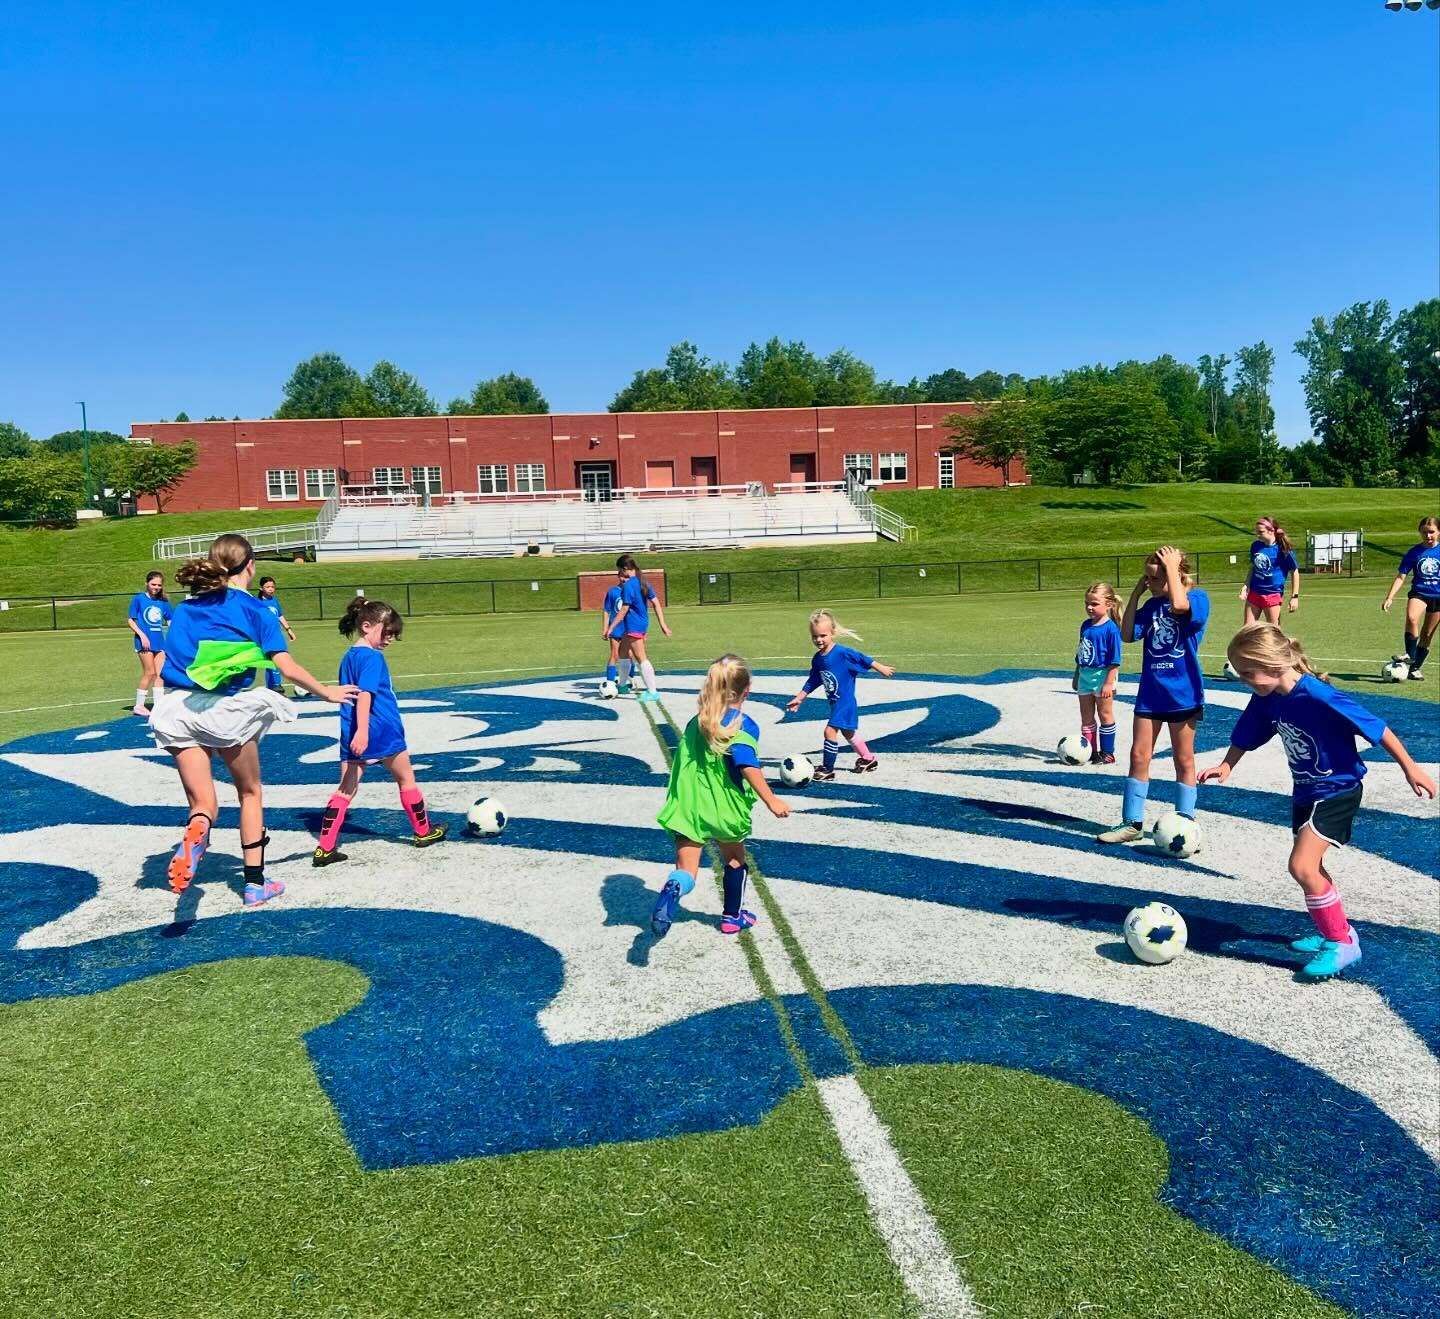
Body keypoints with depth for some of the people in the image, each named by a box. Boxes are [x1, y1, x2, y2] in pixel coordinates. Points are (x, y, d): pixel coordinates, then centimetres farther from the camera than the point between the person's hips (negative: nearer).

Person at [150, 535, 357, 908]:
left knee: (202, 803, 7)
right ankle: (255, 884, 19)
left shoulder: (185, 607, 15)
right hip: (226, 709, -3)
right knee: (250, 793, 17)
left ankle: (196, 832, -31)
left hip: (176, 708, 4)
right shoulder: (254, 609, 0)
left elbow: (168, 659, 13)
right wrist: (327, 693, 9)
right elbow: (288, 669, -4)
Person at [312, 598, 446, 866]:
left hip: (352, 733, 7)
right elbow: (364, 694, -24)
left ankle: (325, 848, -3)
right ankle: (424, 832, 27)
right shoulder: (373, 657, -14)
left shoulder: (349, 656, 13)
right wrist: (362, 730, -30)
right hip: (382, 733, -7)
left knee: (345, 789, 5)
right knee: (406, 779, 13)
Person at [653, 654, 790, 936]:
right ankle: (732, 917, 36)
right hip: (725, 808, -3)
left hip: (688, 808, 3)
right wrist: (771, 800, -24)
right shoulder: (744, 725, -10)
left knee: (686, 869, -2)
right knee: (734, 861, 23)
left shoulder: (696, 722, 9)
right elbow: (747, 765, -25)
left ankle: (673, 889, -36)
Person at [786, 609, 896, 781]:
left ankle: (827, 769, -8)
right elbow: (812, 682, 14)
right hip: (835, 702, 8)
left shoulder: (842, 652, -20)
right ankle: (868, 759, 40)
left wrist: (881, 668, -1)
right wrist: (799, 698, 13)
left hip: (846, 701, -8)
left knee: (830, 730, -16)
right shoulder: (817, 659, 2)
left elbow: (863, 659, -10)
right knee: (848, 733, 21)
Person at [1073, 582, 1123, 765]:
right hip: (1085, 676, 7)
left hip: (1102, 676, -7)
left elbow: (1115, 660, -16)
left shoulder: (1111, 628, -15)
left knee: (1105, 715, 6)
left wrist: (1109, 683, -19)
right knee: (1086, 718, 13)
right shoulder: (1085, 625, 6)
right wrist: (1077, 676, 18)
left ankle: (1107, 753, 16)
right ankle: (1090, 752, 23)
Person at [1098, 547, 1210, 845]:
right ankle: (1132, 822, 13)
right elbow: (1127, 634, 2)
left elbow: (1179, 605, -32)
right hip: (1150, 692, 6)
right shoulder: (1152, 605, 9)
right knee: (1139, 756, 5)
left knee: (1183, 760, 7)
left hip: (1183, 693, -5)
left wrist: (1171, 566, -20)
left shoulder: (1198, 598, -9)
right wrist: (1136, 593, 0)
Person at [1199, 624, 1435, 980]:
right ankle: (1335, 929, 39)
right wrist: (1226, 766, -2)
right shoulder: (1266, 699, -7)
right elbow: (1246, 736, 11)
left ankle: (1342, 943, -1)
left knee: (1301, 866, -17)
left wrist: (1410, 768, -16)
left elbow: (1377, 728, -22)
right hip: (1305, 792, 9)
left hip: (1337, 792, -9)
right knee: (1310, 867, 19)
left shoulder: (1318, 696, -30)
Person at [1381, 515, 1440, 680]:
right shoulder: (1414, 552, -2)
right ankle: (1410, 655, -21)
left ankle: (1416, 668, 15)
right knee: (1411, 618, -31)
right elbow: (1400, 576, -2)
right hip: (1419, 593, -1)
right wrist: (1389, 598, -10)